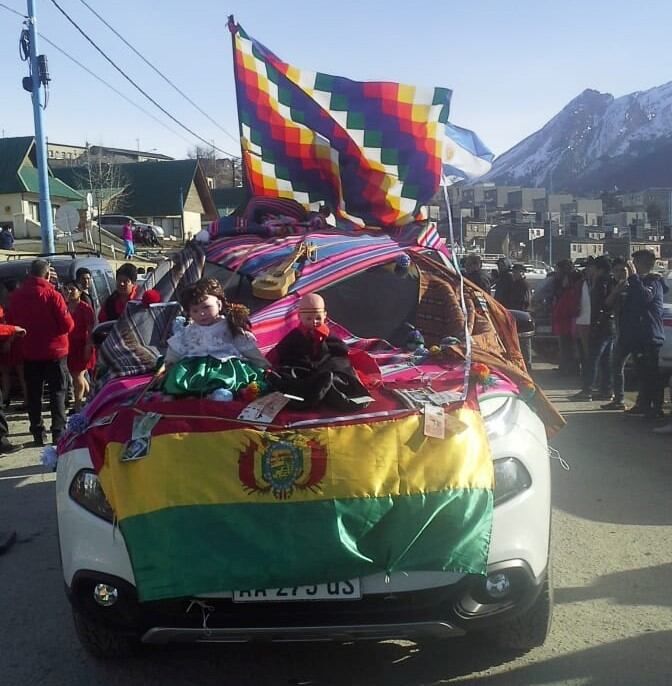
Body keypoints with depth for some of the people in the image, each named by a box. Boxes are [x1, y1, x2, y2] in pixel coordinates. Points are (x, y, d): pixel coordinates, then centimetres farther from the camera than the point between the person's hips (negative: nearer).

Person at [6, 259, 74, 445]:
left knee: (33, 394, 12)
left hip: (29, 352, 3)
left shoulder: (17, 295, -1)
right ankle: (58, 432, 2)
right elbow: (67, 325, -15)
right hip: (55, 351, -3)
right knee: (57, 393, 6)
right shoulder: (52, 295, -14)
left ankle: (38, 433, 14)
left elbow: (10, 322, 8)